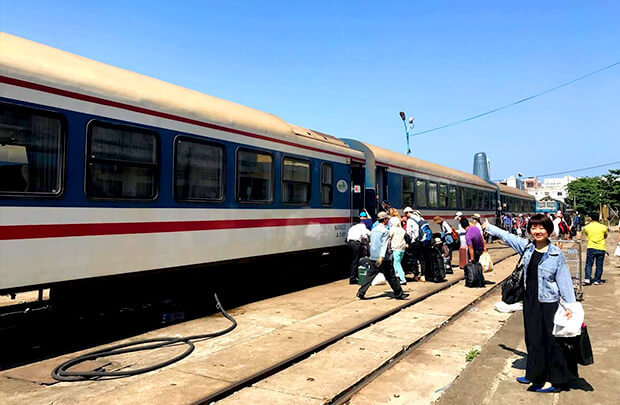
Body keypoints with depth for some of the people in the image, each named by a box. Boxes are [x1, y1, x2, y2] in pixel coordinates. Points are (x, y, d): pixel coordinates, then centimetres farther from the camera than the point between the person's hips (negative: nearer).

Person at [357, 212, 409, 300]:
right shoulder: (385, 231, -11)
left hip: (373, 258, 6)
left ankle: (361, 292, 2)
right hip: (384, 259, -6)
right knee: (391, 277, 4)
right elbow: (384, 245, -21)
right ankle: (398, 294, 14)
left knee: (371, 276, 8)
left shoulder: (373, 230, 11)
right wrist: (381, 257, -29)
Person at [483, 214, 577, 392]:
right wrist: (488, 227, 27)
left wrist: (570, 305, -10)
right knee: (533, 338, 14)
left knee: (550, 339, 0)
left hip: (548, 302, -5)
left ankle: (555, 380, 12)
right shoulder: (526, 246, 2)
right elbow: (506, 236, 16)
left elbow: (564, 281, -7)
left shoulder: (556, 254, -9)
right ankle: (535, 375, 28)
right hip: (529, 301, 5)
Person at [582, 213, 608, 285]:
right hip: (601, 249, 1)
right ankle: (597, 280, 12)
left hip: (591, 248, -1)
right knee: (599, 265, 10)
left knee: (589, 264, 4)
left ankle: (587, 278, -10)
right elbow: (605, 236, 16)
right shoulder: (603, 227, -1)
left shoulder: (586, 227, -2)